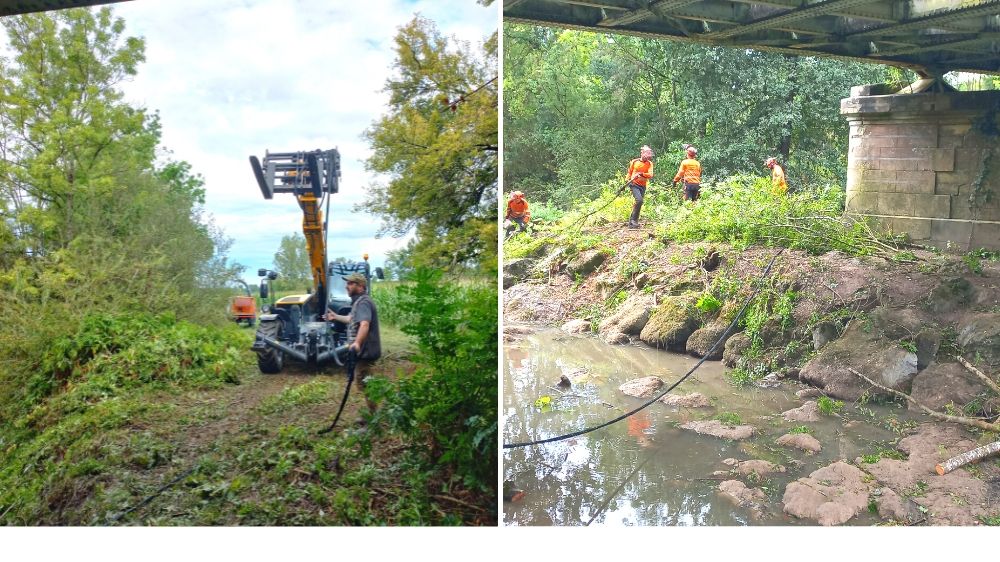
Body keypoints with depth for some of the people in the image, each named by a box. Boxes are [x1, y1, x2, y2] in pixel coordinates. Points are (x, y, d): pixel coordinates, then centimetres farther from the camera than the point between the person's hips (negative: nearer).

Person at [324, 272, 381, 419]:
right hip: (363, 350, 11)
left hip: (364, 350, -11)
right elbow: (353, 320, 35)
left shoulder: (363, 302, -19)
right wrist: (336, 317, 40)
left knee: (364, 383, -6)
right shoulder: (359, 301, 15)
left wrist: (357, 342, -51)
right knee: (364, 383, 19)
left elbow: (364, 324, -37)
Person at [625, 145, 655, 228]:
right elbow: (629, 172, 12)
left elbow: (650, 175, -13)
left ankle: (631, 222, 16)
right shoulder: (634, 162, -2)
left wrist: (641, 174, -27)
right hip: (634, 184, -4)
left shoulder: (649, 164, 2)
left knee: (638, 203, 6)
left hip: (643, 186, 4)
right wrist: (627, 180, 2)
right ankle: (634, 219, -14)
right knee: (639, 200, -24)